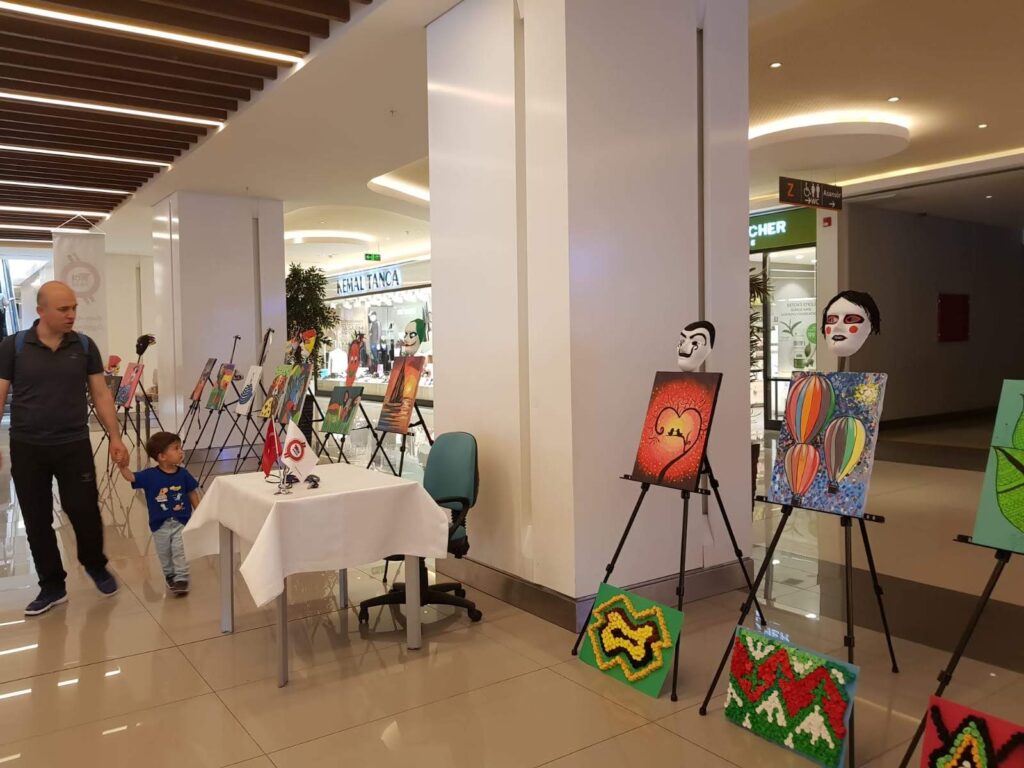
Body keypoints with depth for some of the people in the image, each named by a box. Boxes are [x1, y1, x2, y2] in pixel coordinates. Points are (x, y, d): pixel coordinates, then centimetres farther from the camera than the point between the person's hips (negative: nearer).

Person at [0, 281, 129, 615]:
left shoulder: (85, 346, 1)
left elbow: (100, 394, 4)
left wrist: (115, 437, -3)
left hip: (74, 446, 0)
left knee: (85, 512, 0)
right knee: (37, 521, 7)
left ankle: (96, 566, 27)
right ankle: (52, 586, 22)